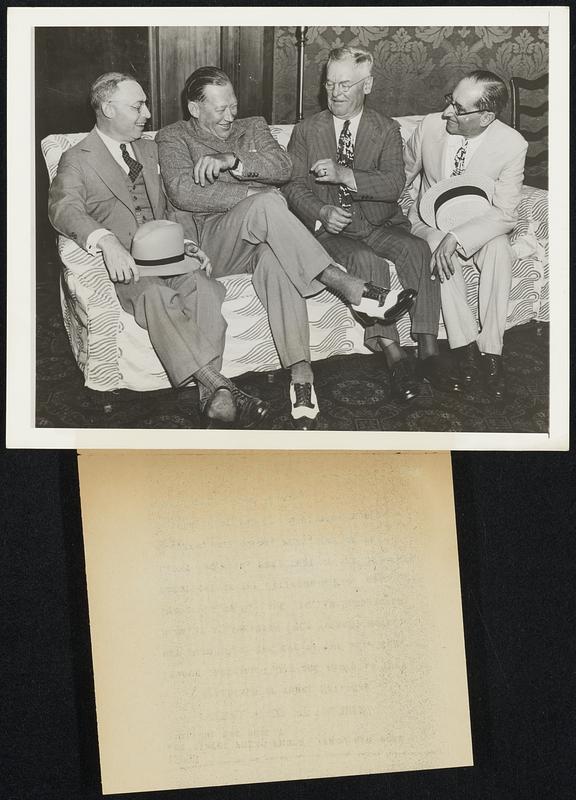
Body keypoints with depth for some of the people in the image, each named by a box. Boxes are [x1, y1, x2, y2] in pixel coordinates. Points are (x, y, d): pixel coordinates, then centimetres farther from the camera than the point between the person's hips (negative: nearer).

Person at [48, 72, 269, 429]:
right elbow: (65, 208, -16)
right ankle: (220, 387, -48)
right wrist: (105, 240, -36)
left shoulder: (150, 151, 24)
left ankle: (214, 399, -43)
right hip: (124, 266, -4)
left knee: (206, 289, -29)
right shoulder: (77, 160, 4)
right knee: (157, 297, -37)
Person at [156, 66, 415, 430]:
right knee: (267, 203, -35)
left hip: (261, 233, 3)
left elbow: (283, 167, 4)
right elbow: (182, 192, -8)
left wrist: (232, 162, -12)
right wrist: (253, 196, -12)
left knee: (275, 258, -37)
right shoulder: (175, 138, 11)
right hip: (213, 242, -3)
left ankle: (301, 374, -50)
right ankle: (350, 287, -36)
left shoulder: (253, 127, 23)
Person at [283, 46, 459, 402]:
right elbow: (294, 185, 1)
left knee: (417, 249, -28)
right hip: (331, 228, -1)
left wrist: (343, 175, -22)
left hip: (380, 224, 1)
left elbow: (394, 183, -9)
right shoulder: (307, 131, 9)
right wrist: (321, 212, -19)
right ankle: (395, 356, -34)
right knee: (367, 261, -33)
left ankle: (429, 352, -32)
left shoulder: (387, 130, 6)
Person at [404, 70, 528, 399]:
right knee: (438, 250, -33)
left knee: (499, 249, -34)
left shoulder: (511, 145, -19)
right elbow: (404, 171, 7)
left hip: (478, 225, -1)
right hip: (429, 223, 1)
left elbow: (506, 213, -20)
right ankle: (467, 347, -29)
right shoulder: (431, 126, -12)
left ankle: (490, 349, -28)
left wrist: (457, 237, -33)